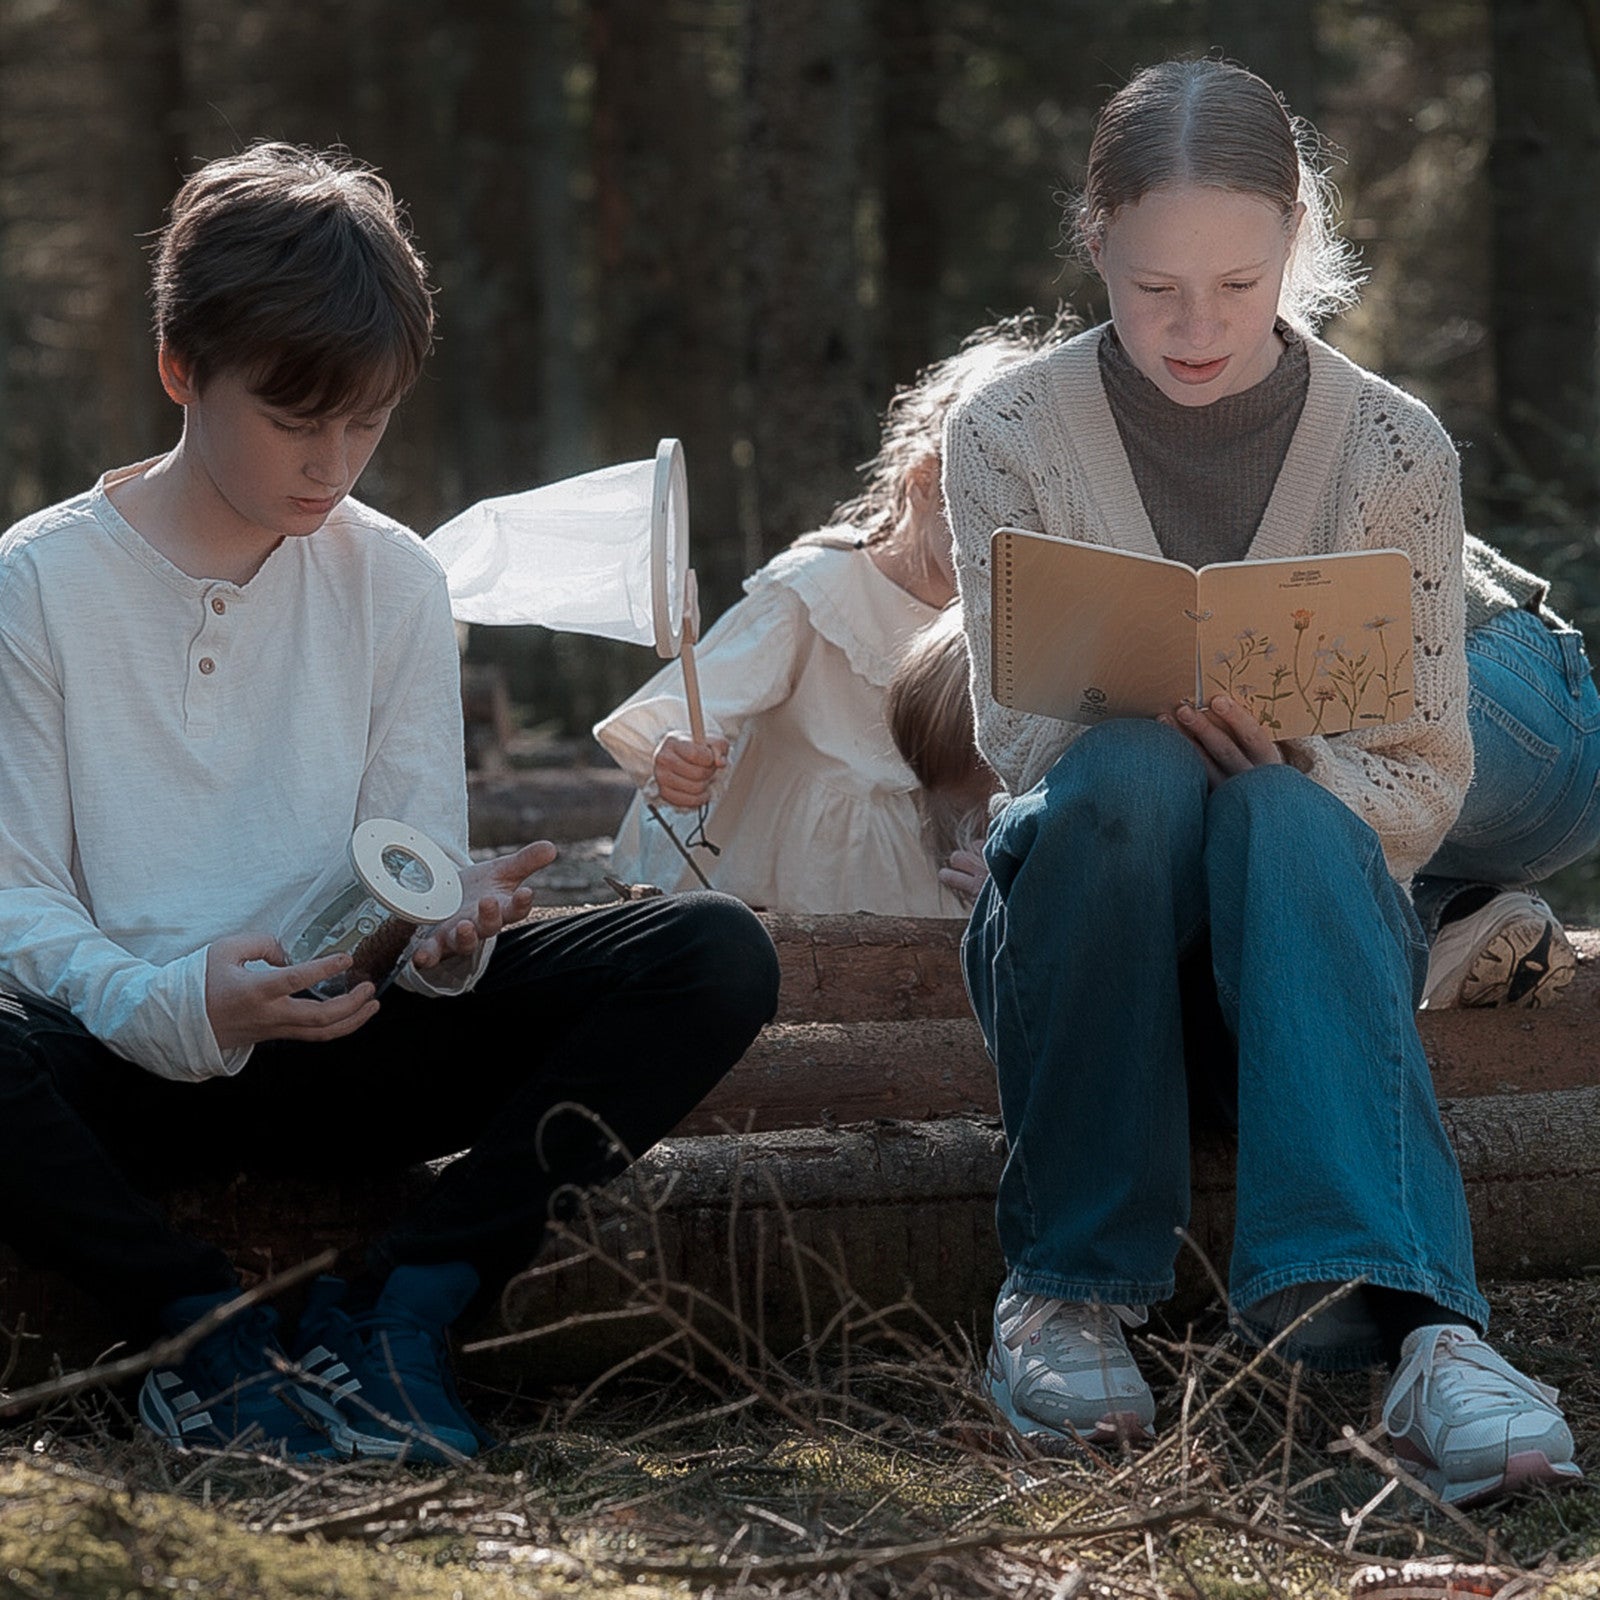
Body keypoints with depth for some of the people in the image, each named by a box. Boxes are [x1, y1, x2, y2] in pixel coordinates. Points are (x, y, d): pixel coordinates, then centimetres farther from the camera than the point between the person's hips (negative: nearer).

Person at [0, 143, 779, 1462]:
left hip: (339, 1042, 4)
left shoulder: (393, 581, 10)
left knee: (718, 957, -17)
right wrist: (174, 1005, -27)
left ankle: (397, 1305, -23)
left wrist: (449, 926, -18)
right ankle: (210, 1330, -24)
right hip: (125, 1056, -4)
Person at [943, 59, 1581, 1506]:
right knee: (1130, 770, -35)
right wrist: (1149, 714, -27)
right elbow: (1012, 734, -4)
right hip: (1076, 918, 0)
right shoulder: (1008, 437, 0)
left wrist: (1290, 766, -23)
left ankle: (1405, 1315, -55)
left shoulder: (1394, 450, 1)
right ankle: (1071, 1281, -30)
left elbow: (1429, 779, 0)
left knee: (1284, 813, -37)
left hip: (1308, 912, 0)